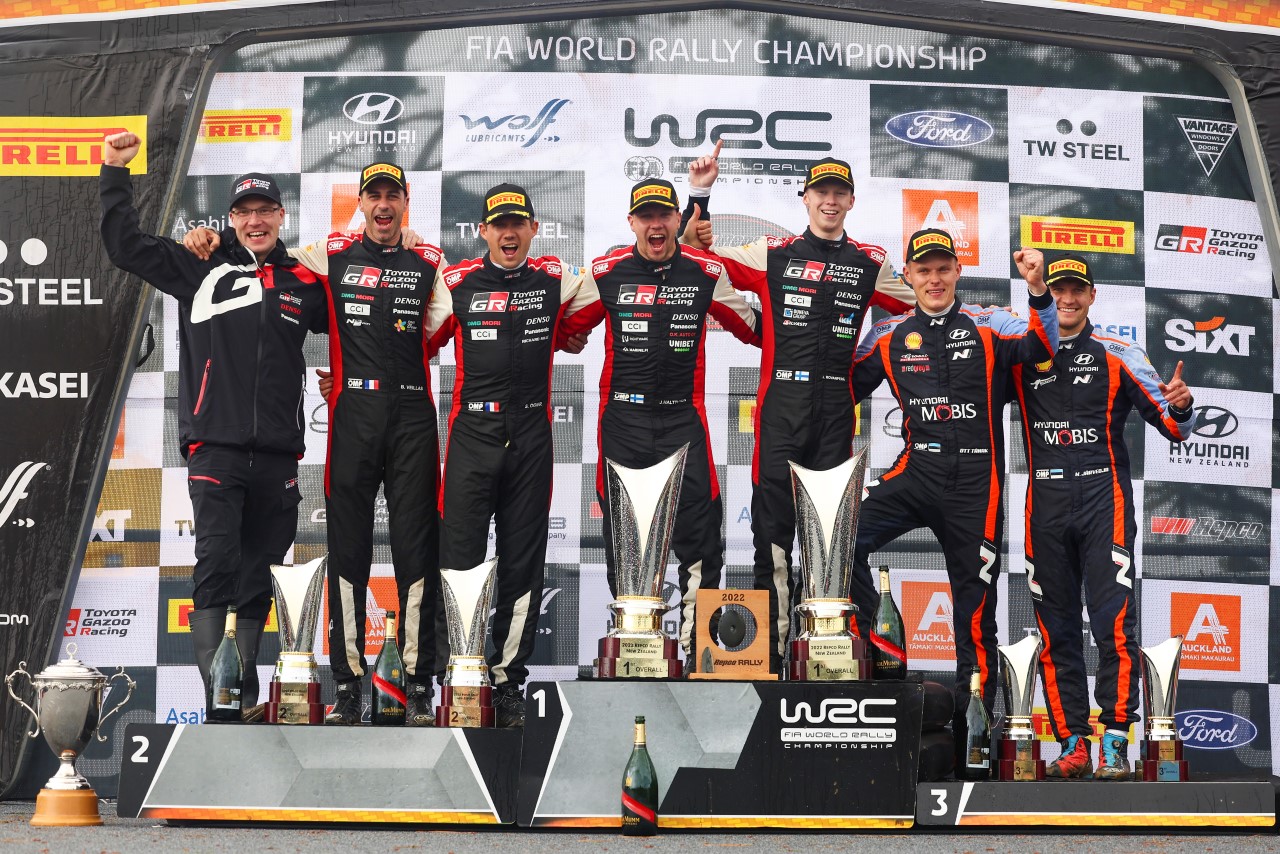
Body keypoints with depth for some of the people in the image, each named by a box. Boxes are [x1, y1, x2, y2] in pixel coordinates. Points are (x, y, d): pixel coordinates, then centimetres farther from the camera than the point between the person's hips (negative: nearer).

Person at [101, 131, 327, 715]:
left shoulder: (303, 283, 14)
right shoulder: (202, 268, 9)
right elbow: (125, 246, 9)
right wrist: (115, 173, 6)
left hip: (277, 456, 3)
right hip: (216, 451, -3)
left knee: (258, 576, 8)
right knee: (215, 563, -14)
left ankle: (244, 691, 16)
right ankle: (216, 691, -16)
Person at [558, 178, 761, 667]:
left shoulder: (707, 273, 2)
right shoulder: (606, 273, 2)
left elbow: (755, 329, 12)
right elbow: (561, 329, 11)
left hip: (683, 420, -1)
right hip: (623, 419, 1)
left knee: (699, 535, -5)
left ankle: (699, 646, 6)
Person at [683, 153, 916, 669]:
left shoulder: (871, 264, 11)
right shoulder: (773, 254, 7)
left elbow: (919, 307, 22)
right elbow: (699, 252, 10)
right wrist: (700, 193, 3)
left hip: (837, 409, 2)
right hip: (781, 405, -2)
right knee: (774, 525, -2)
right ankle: (768, 648, 2)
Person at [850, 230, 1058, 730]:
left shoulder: (987, 325, 1)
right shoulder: (889, 336, 8)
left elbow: (1041, 347, -15)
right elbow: (846, 387, 14)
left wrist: (1038, 291, -31)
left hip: (975, 483, -2)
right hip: (916, 472, 2)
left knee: (976, 605, 3)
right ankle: (867, 642, -5)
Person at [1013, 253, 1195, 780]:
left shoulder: (1118, 356, 8)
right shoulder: (1020, 357, 11)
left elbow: (1173, 428, 6)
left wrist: (1180, 407, -16)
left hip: (1105, 500, -2)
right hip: (1045, 505, 2)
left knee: (1115, 623, -12)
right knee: (1056, 630, 3)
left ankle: (1115, 742, -8)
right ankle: (1073, 746, 9)